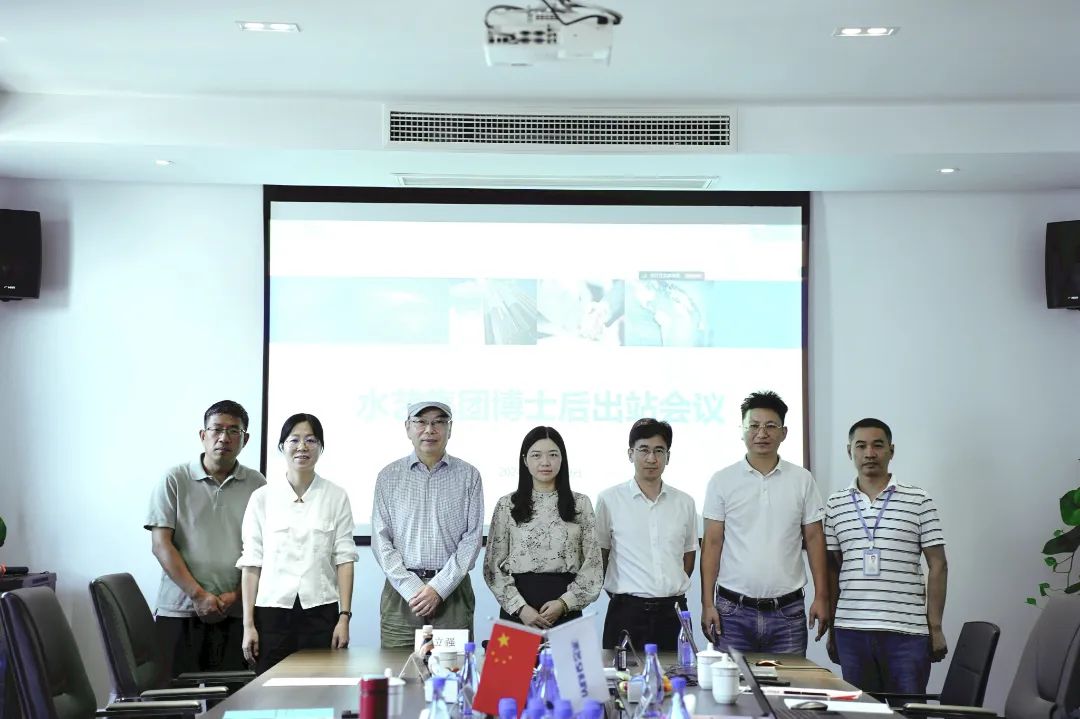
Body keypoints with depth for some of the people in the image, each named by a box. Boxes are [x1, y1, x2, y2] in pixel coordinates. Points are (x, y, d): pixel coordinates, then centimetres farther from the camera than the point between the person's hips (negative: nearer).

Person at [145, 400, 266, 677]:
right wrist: (198, 595, -9)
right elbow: (161, 545, -2)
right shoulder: (175, 480, 4)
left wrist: (235, 595, -7)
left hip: (234, 614, 1)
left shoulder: (256, 486, 9)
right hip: (178, 612, -1)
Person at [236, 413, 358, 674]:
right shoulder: (262, 498, 6)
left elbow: (344, 559, 3)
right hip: (272, 611, 0)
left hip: (321, 612, 0)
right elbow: (251, 563, 5)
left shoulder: (336, 497, 6)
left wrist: (344, 617, -5)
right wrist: (248, 624, 0)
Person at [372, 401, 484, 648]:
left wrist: (438, 587, -9)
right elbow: (380, 541, 2)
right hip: (401, 592, 1)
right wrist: (412, 588, -9)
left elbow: (472, 539, 0)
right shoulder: (389, 476, 7)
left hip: (452, 591, 0)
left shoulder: (469, 476, 5)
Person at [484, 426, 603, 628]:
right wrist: (520, 607, -10)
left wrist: (564, 603, -10)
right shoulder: (506, 505, 4)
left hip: (566, 610, 0)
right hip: (517, 612, 0)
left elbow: (593, 565, 3)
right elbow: (494, 565, 1)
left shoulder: (580, 504, 5)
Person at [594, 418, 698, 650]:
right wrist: (620, 592, 3)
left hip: (672, 611, 3)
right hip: (627, 611, -2)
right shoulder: (609, 500, 1)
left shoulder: (684, 503, 9)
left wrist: (672, 588, 10)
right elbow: (599, 556, 7)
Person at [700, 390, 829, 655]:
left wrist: (821, 597, 2)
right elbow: (712, 543, 2)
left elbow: (814, 539, 8)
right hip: (734, 610, -1)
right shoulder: (722, 481, 3)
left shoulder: (802, 480, 7)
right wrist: (707, 604, -4)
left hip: (787, 612, 1)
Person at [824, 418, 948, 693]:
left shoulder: (918, 500, 3)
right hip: (850, 629, 2)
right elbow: (832, 569, 13)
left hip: (907, 631, -2)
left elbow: (937, 566, 3)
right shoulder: (835, 505, 9)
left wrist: (936, 628, -2)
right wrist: (831, 629, 9)